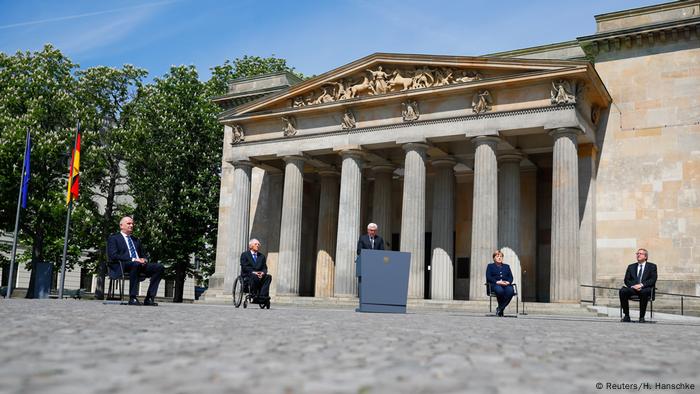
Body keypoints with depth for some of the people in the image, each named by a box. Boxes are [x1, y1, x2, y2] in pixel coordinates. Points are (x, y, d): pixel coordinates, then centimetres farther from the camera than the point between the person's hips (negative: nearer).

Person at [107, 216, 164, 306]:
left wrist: (144, 260, 1)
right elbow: (113, 255, -6)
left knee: (159, 267, -19)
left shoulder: (136, 240, 30)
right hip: (122, 266, -6)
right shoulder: (113, 238, 9)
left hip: (139, 264, 7)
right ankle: (132, 298, -35)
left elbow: (143, 254, 29)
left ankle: (149, 298, -21)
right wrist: (133, 259, -17)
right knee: (136, 264, -41)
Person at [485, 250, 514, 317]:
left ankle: (500, 309, -24)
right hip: (495, 285, -3)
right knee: (500, 290, -40)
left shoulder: (507, 266, 30)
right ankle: (501, 308, -18)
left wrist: (508, 282, -7)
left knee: (510, 291, -35)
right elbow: (488, 277, 4)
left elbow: (511, 277, 17)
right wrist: (497, 282, -13)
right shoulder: (490, 266, 19)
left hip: (506, 284, 3)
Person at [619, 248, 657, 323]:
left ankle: (642, 317, -29)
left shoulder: (652, 266, 12)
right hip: (633, 288, 3)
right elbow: (626, 280, 11)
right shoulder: (631, 266, 21)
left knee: (644, 292, -40)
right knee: (622, 291, -29)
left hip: (645, 289, -3)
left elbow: (653, 280, -2)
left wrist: (641, 285, -17)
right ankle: (626, 316, -22)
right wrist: (633, 286, -11)